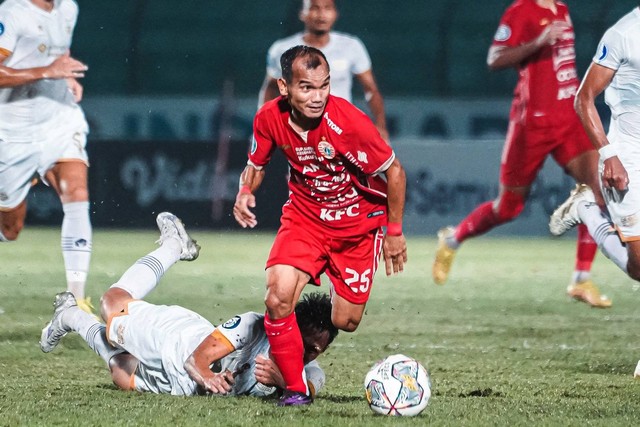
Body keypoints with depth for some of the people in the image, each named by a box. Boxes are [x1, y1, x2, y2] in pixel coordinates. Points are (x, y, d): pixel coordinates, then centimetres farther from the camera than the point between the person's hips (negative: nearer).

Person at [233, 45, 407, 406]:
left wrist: (395, 232, -7)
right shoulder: (270, 118, -16)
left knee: (346, 323, 2)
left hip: (358, 223, -2)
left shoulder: (349, 122, -28)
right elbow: (257, 165, 5)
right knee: (278, 299, -21)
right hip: (304, 214, 2)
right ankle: (296, 388, -4)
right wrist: (245, 193, -17)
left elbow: (394, 171, -14)